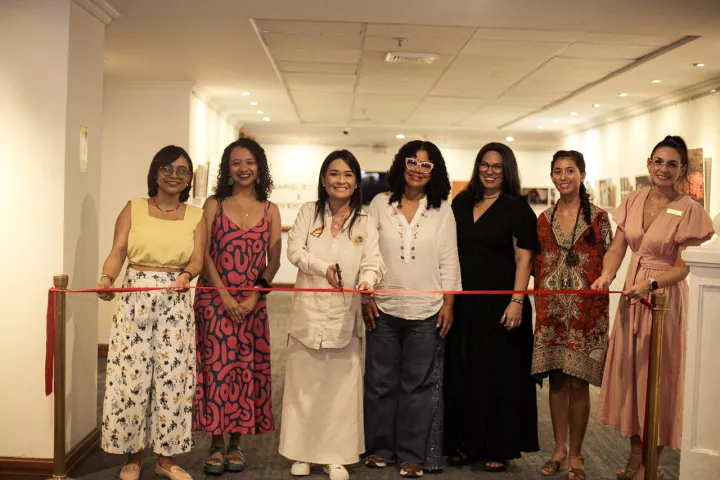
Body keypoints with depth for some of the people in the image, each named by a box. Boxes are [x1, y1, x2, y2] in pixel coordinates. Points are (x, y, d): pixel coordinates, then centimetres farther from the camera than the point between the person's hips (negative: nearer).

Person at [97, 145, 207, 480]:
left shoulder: (196, 216, 7)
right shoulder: (133, 208, 5)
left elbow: (197, 259, -2)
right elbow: (117, 252, -5)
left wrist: (186, 275, -25)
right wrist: (107, 278, -25)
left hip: (176, 305, 1)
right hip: (134, 300, -1)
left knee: (173, 378, 3)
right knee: (131, 378, 0)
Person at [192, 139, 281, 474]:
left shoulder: (270, 211, 7)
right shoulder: (214, 205, 3)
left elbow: (274, 260, 2)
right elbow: (204, 254, -3)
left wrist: (252, 298, -9)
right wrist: (225, 296, -12)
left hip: (253, 302, 2)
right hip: (215, 299, -1)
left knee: (247, 369, 4)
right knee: (217, 367, -1)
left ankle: (236, 443, 16)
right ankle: (216, 444, 10)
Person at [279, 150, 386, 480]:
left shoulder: (365, 221, 5)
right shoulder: (308, 212, 4)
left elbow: (373, 261, -6)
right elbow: (294, 250, -8)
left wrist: (367, 280, -30)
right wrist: (324, 267, -27)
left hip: (345, 315, 0)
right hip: (309, 312, 0)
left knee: (341, 385, 6)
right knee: (304, 383, 9)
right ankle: (302, 453, 23)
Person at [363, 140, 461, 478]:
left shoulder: (442, 210, 4)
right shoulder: (380, 204, 4)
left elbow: (449, 260, 3)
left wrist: (448, 303, -3)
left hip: (426, 312, 0)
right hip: (384, 309, 1)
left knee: (419, 385, 6)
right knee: (380, 382, 9)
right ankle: (379, 448, 25)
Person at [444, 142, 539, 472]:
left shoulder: (517, 208, -3)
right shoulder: (461, 203, 11)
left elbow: (523, 259, -8)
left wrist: (517, 302, -18)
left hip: (500, 305, -4)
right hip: (464, 304, 5)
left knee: (499, 376, 4)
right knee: (462, 373, 9)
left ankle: (498, 448, 17)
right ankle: (464, 443, 23)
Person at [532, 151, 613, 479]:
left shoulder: (598, 218, 0)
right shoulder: (544, 219, 8)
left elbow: (608, 264, 0)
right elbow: (537, 265, 11)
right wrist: (539, 303, 3)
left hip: (586, 311, -3)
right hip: (551, 310, 3)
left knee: (578, 383, 1)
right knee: (557, 381, 9)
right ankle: (559, 449, 23)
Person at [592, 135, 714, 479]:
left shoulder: (689, 210, -11)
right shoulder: (633, 201, 4)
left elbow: (684, 267, -13)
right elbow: (617, 248, 1)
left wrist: (651, 284, -28)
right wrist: (606, 275, -17)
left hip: (665, 297, -5)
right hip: (631, 293, 5)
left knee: (658, 374, 4)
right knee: (628, 370, 10)